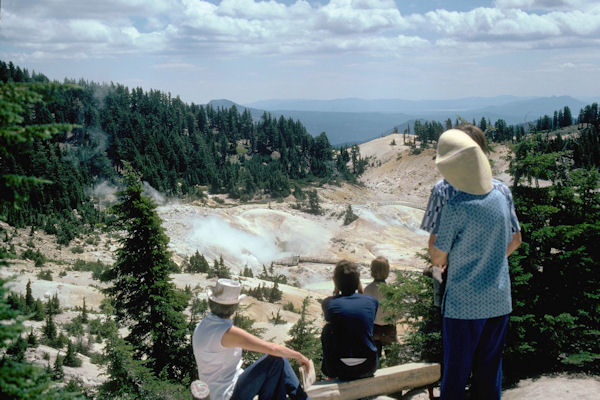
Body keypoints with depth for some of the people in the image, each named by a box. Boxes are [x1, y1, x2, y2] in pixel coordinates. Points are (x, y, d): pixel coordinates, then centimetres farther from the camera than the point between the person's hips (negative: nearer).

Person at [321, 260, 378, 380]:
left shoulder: (328, 303, -6)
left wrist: (336, 291, 14)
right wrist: (360, 290, 15)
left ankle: (330, 379, 36)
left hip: (342, 370, -1)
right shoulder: (372, 301, -3)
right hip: (369, 368, 2)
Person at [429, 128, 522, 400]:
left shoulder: (456, 207, -20)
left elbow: (437, 258, -13)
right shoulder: (501, 197, -1)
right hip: (499, 301, 6)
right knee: (490, 370, 16)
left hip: (463, 304, -5)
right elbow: (514, 242, 12)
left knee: (456, 371, 8)